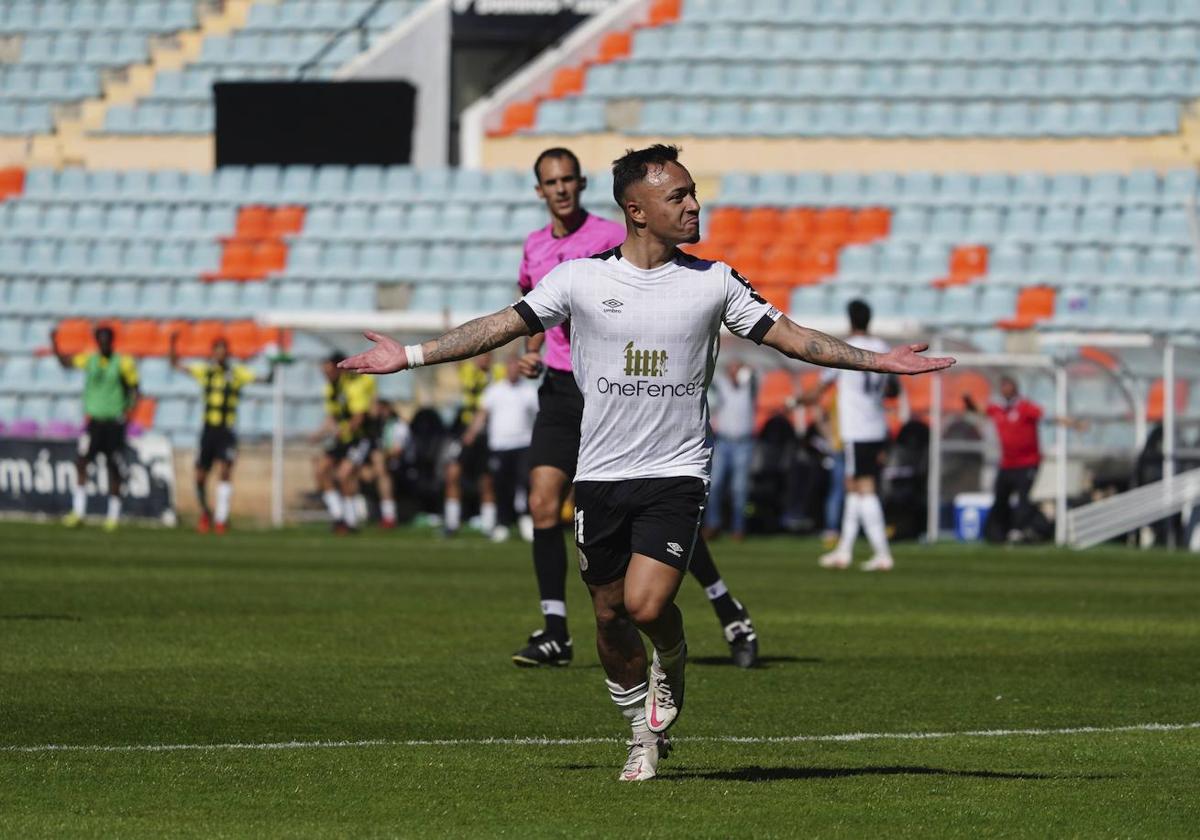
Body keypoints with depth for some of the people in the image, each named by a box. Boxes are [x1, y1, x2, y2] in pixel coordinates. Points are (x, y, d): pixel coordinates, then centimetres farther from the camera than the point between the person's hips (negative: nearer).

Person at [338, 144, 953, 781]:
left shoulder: (713, 283, 2)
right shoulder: (581, 279, 0)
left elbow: (788, 336, 8)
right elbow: (501, 326, 2)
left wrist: (876, 361, 3)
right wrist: (411, 356, -3)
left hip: (676, 473, -1)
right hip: (601, 477, 1)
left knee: (646, 605, -18)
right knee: (610, 617, 6)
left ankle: (672, 662, 16)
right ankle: (646, 734, 26)